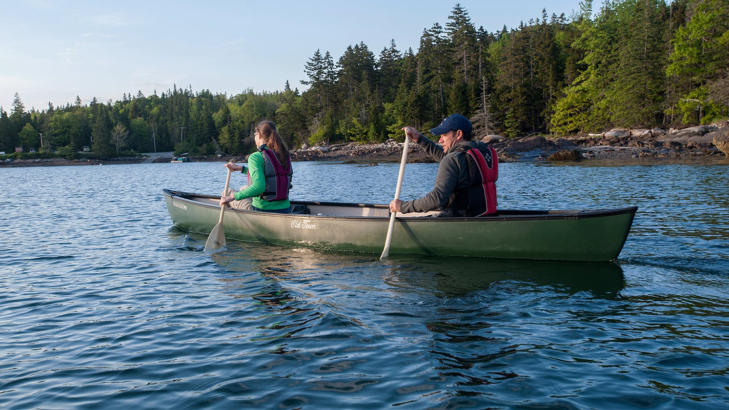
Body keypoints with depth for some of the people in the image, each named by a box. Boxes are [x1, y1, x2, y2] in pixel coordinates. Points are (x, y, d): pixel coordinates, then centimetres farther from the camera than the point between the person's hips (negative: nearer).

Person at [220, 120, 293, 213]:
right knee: (244, 189, 34)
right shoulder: (285, 156, 5)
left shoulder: (256, 157, -17)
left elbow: (258, 186, -31)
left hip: (263, 210, -7)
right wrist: (240, 168, 24)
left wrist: (233, 196, -24)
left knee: (226, 193, 19)